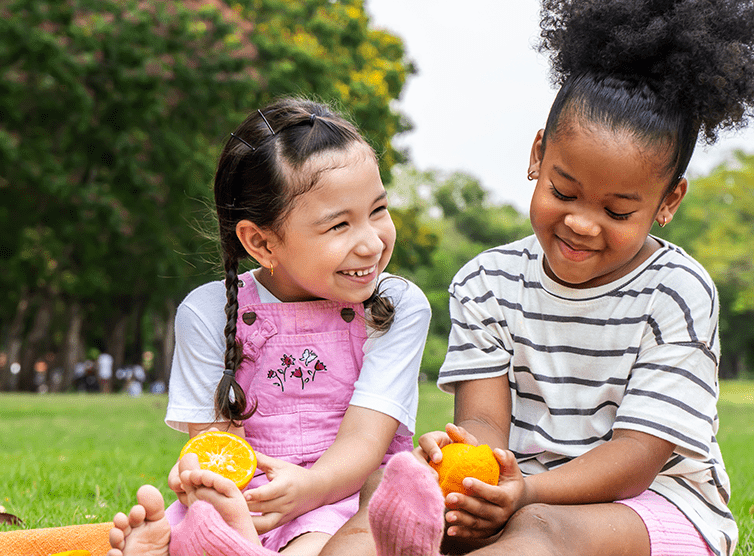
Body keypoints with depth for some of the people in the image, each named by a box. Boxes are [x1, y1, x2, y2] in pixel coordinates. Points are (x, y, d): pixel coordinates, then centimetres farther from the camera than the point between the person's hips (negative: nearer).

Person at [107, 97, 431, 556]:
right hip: (244, 497, 2)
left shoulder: (399, 306, -2)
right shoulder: (210, 312, 2)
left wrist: (307, 487, -34)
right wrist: (206, 474, -29)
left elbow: (365, 438, -10)